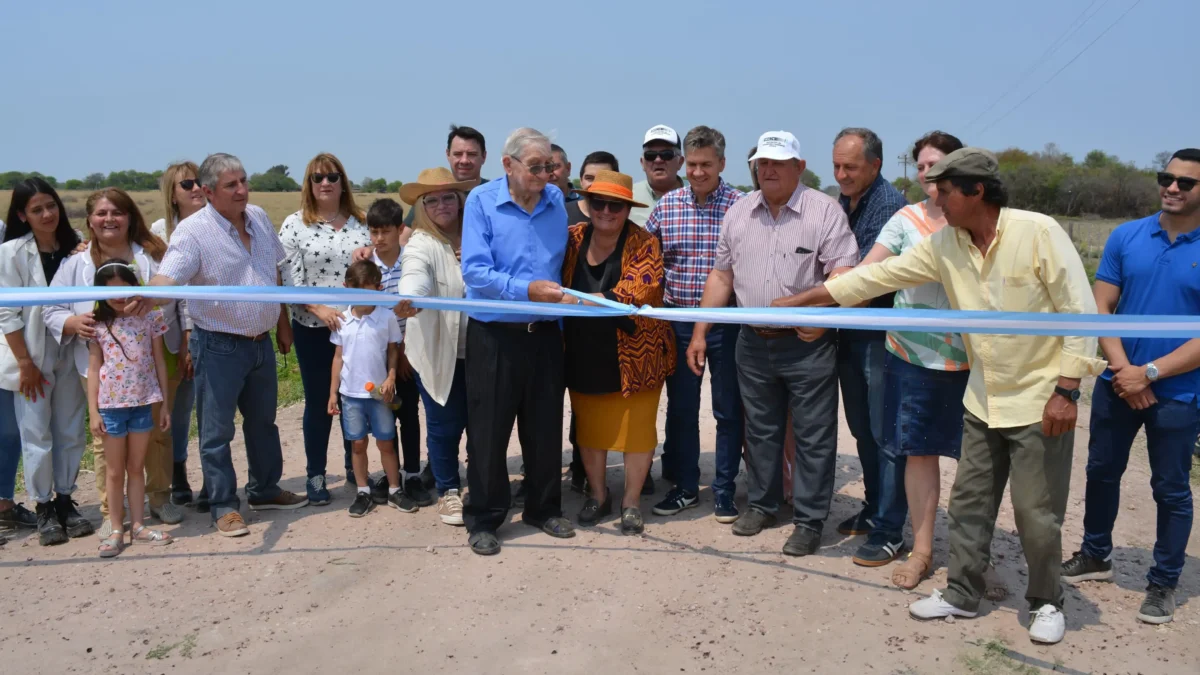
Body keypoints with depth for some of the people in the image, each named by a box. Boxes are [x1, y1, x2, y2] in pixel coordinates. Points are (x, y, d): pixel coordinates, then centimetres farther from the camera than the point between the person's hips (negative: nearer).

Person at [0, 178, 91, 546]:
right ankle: (43, 508, 15)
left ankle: (65, 501, 23)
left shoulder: (75, 246, 2)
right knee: (37, 436, 3)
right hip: (31, 357, -4)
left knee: (71, 433, 9)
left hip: (69, 355, 4)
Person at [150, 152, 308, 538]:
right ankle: (224, 507, 15)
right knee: (216, 431, 2)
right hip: (219, 346, -7)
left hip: (261, 342, 7)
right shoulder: (194, 230, -16)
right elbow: (168, 277, -29)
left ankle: (264, 491, 36)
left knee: (263, 422, 19)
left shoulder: (259, 218, 5)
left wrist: (282, 322, 18)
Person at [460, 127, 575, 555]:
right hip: (494, 335, -4)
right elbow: (475, 271, -15)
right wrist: (527, 290, -23)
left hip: (545, 332, 4)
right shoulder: (481, 201, -6)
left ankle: (544, 509, 30)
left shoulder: (556, 200, 5)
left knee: (545, 426, 13)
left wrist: (562, 295, 4)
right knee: (488, 430, 4)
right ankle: (483, 519, 18)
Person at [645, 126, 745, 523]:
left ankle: (724, 491, 22)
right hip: (679, 321, 3)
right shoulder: (666, 205, 3)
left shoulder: (741, 205, -5)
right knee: (680, 408, 12)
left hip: (727, 322, -3)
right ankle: (685, 488, 27)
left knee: (728, 410, 7)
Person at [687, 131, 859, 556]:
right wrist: (700, 333, 7)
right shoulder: (738, 213, 8)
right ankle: (761, 504, 32)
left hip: (807, 346, -4)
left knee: (812, 437, 3)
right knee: (760, 430, 16)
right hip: (753, 344, 5)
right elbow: (721, 275, 11)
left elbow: (844, 275, -14)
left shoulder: (824, 210, -7)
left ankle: (809, 520, 15)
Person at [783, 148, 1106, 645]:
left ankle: (1046, 603, 26)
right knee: (969, 503, 13)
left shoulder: (1038, 232, -18)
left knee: (1037, 515, 4)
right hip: (982, 402, 6)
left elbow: (1080, 311, -17)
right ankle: (961, 594, 28)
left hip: (1039, 403, -5)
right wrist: (800, 300, 1)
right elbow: (877, 276, 1)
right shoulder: (943, 244, -2)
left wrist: (1066, 390, -19)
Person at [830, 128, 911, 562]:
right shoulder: (840, 204, 11)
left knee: (886, 435, -1)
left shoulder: (889, 205, -14)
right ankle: (873, 510, 31)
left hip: (881, 335, -8)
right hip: (849, 333, 8)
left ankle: (888, 531, 7)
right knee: (862, 430, 17)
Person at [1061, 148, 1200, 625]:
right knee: (1101, 472, 16)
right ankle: (1096, 555, 36)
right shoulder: (1126, 237, -2)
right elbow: (1100, 308, -2)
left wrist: (1150, 373, -17)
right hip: (1117, 384, 3)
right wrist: (1123, 370, -12)